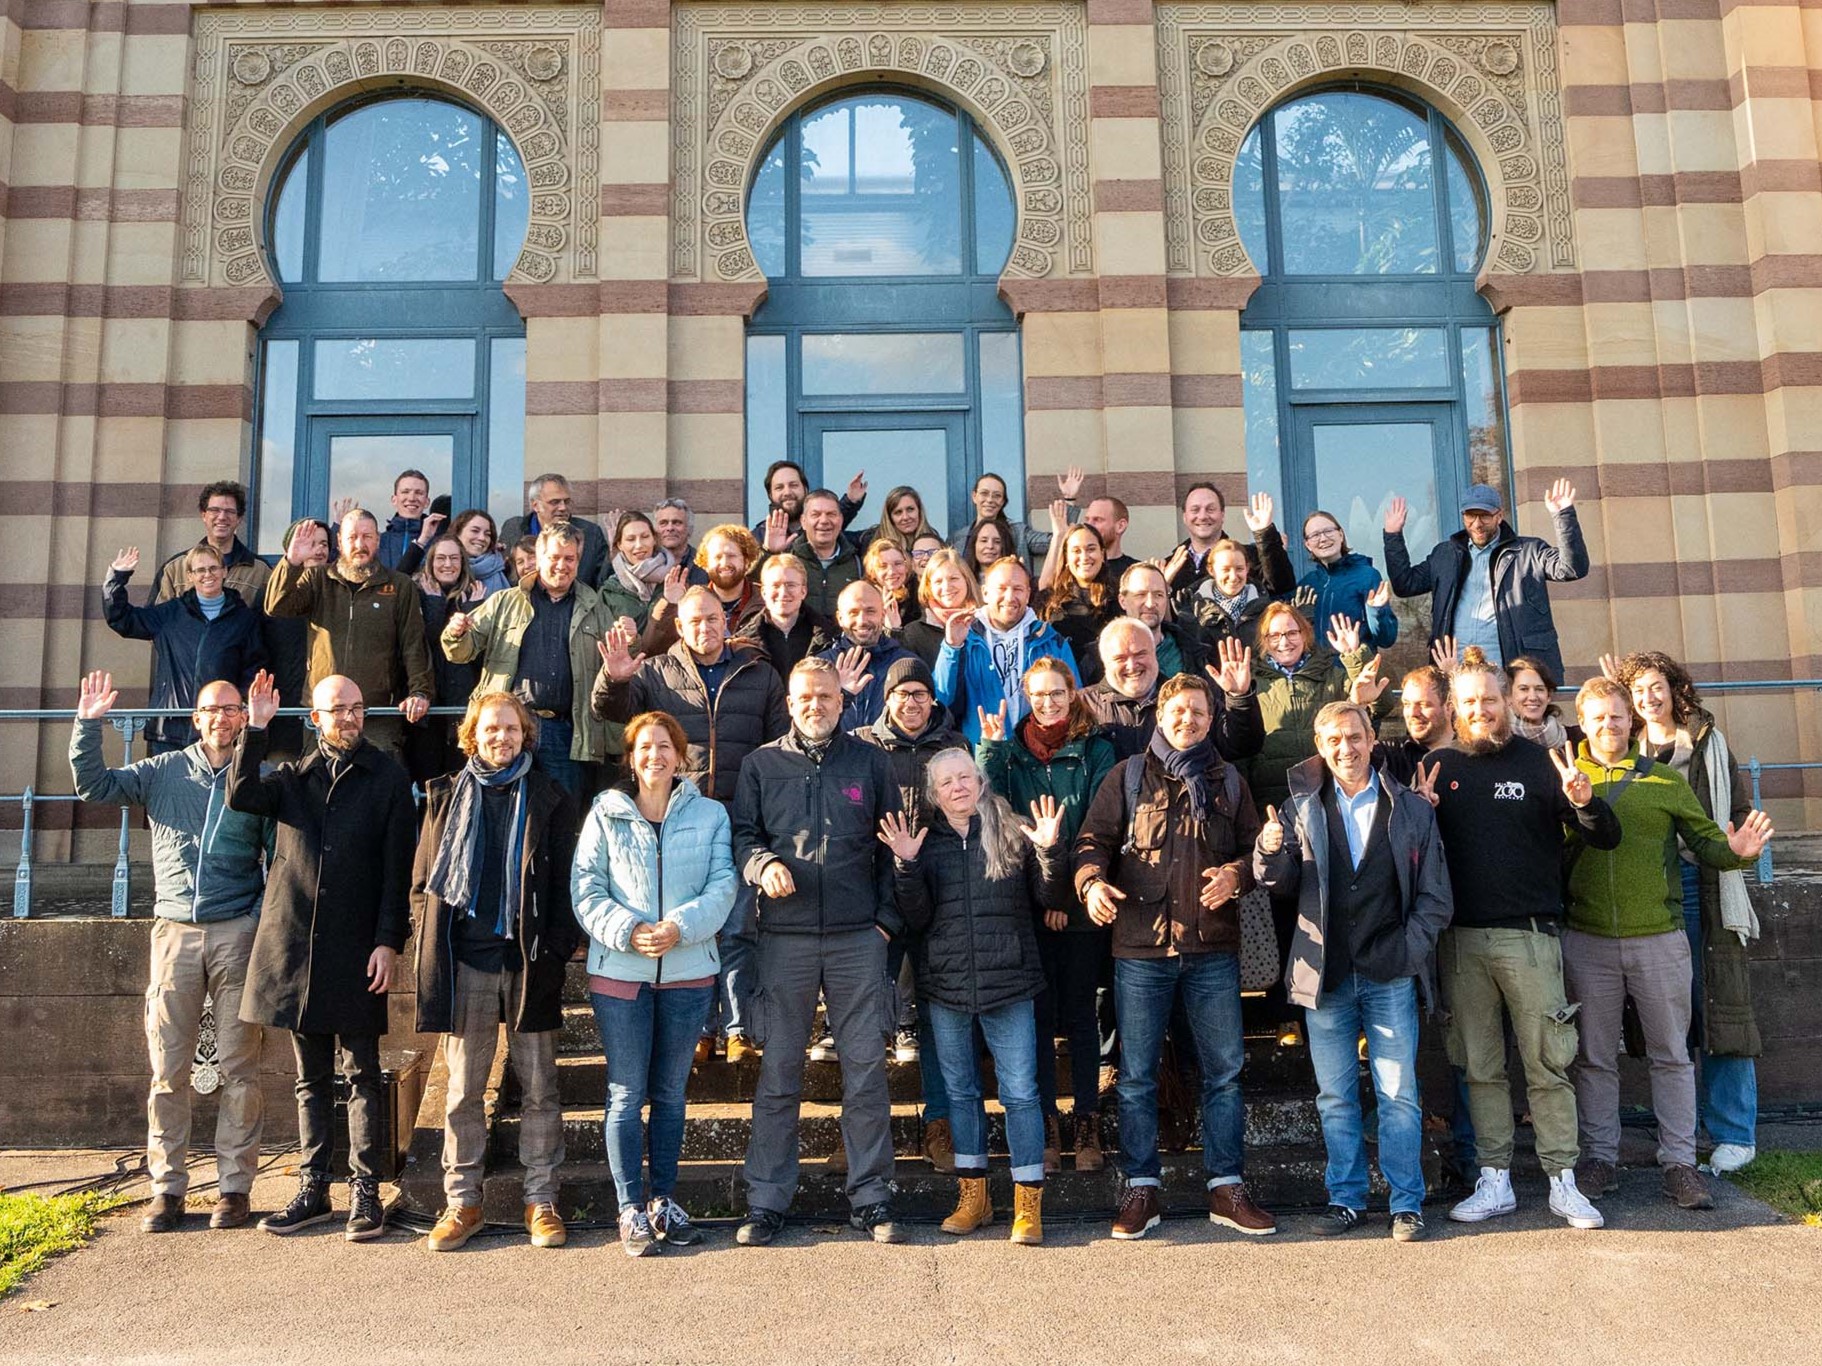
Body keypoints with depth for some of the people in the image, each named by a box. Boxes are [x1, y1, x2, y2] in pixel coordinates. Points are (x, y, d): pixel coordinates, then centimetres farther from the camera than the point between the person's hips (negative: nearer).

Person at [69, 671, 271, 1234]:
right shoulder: (164, 771, 10)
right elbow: (93, 786, 5)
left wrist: (265, 925, -4)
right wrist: (88, 723, -4)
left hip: (237, 934, -2)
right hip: (174, 931, 2)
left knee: (238, 1067, 1)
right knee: (168, 1069, 4)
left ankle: (234, 1186, 10)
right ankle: (167, 1187, 14)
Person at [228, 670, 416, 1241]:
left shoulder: (388, 780, 3)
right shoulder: (293, 778, 13)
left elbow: (397, 869, -1)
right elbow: (241, 795, -8)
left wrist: (389, 941, -8)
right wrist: (256, 729, -11)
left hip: (356, 950, -3)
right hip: (293, 943, 3)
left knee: (360, 1075, 1)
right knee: (311, 1079, 11)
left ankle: (365, 1193, 6)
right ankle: (312, 1191, 19)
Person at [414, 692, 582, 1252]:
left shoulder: (549, 800, 5)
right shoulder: (447, 796, 9)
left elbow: (564, 883, 3)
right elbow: (422, 881, 10)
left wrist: (557, 948, -6)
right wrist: (431, 946, 0)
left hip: (528, 962, -1)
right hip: (465, 963, 1)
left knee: (538, 1088, 6)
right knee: (463, 1089, 7)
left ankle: (541, 1199, 15)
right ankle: (462, 1201, 18)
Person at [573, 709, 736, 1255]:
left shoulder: (710, 814, 5)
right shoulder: (605, 814, 3)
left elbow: (723, 886, -3)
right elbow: (587, 889, -2)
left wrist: (680, 927, -18)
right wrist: (627, 931, -17)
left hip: (688, 971, 1)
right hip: (619, 972, -1)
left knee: (671, 1092, 12)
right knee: (626, 1094, 2)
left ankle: (663, 1199, 24)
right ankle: (631, 1208, 12)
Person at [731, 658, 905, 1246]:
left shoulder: (869, 761, 9)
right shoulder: (761, 763, 8)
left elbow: (892, 844, 11)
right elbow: (741, 833, 8)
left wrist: (886, 918, 3)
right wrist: (761, 863, -14)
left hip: (858, 937, 0)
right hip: (786, 936, 0)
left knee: (867, 1069, 3)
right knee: (778, 1072, 4)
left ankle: (871, 1197, 14)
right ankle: (766, 1201, 14)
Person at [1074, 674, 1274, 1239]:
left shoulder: (1228, 782, 11)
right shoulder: (1128, 776, 6)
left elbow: (1254, 848, 12)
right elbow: (1093, 839, 3)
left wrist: (1236, 874, -9)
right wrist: (1091, 880, -17)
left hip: (1213, 948, 2)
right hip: (1140, 945, -1)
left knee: (1225, 1070, 6)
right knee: (1136, 1075, 4)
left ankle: (1227, 1188, 19)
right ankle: (1141, 1191, 16)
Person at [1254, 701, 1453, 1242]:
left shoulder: (1412, 810, 4)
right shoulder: (1301, 808, 7)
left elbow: (1435, 896, 5)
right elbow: (1282, 883, -1)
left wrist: (1410, 949, -8)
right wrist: (1270, 852, -22)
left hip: (1391, 974, -1)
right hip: (1326, 974, 1)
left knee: (1398, 1095, 2)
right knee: (1335, 1097, 9)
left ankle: (1407, 1203, 14)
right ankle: (1346, 1198, 20)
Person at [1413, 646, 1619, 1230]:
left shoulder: (1539, 761, 2)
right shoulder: (1440, 766, 9)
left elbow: (1606, 838, -1)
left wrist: (1584, 802, -21)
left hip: (1529, 935, -2)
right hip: (1460, 938, 3)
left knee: (1547, 1066, 1)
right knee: (1481, 1068, 8)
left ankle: (1563, 1182, 11)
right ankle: (1494, 1182, 17)